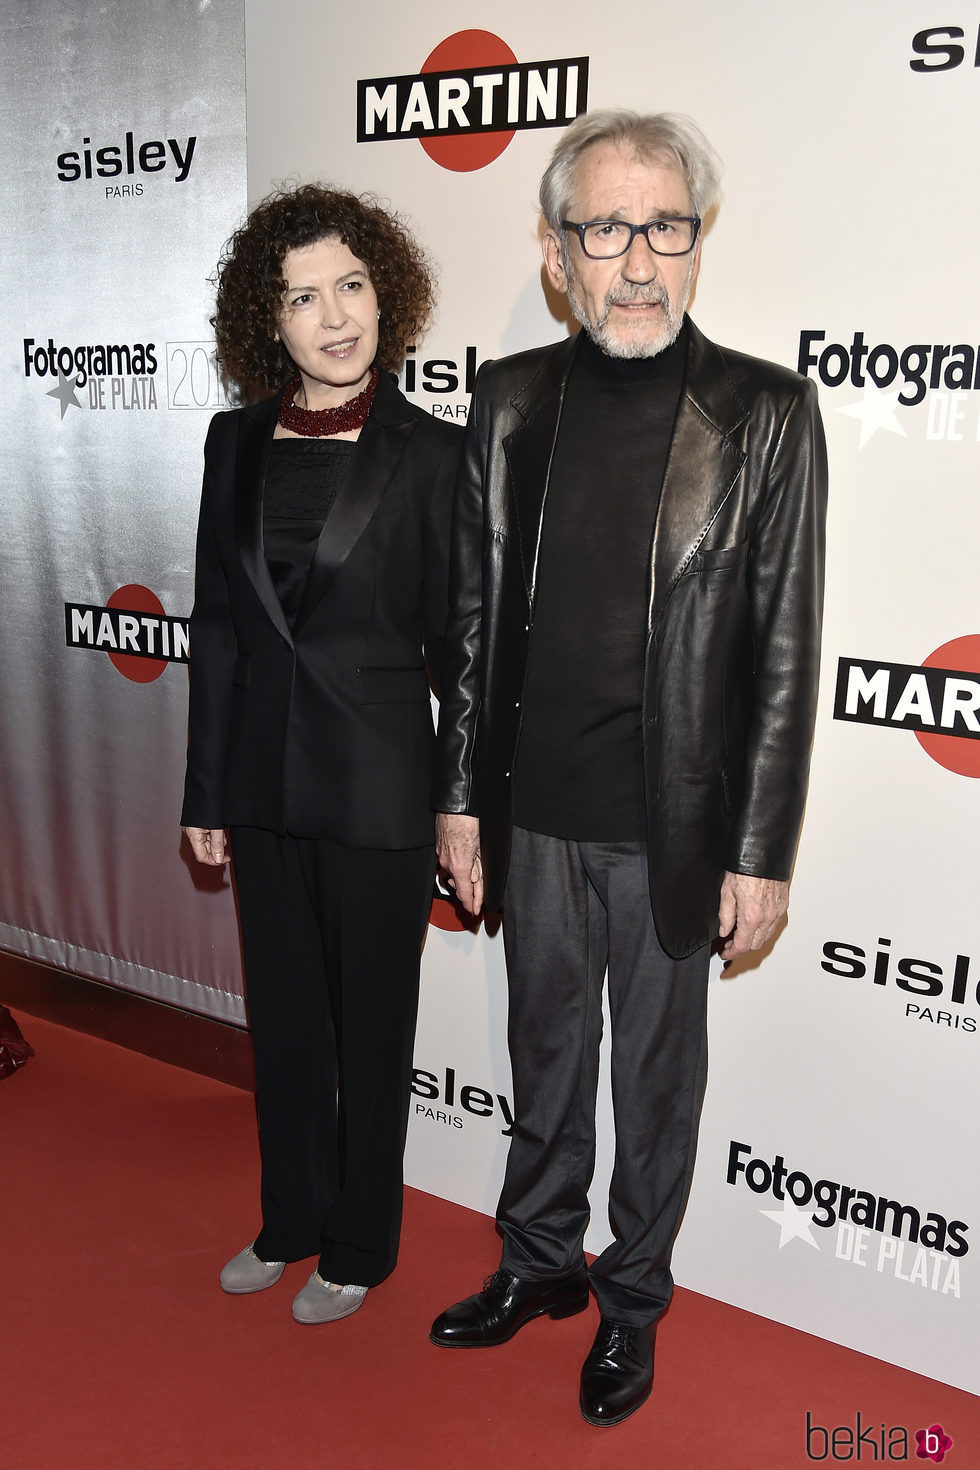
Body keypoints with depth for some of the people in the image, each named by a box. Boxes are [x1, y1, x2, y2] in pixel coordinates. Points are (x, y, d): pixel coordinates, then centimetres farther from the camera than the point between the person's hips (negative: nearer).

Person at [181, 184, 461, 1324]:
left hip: (380, 788, -4)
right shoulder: (238, 441, 3)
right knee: (282, 1014, 18)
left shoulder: (432, 452, -8)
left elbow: (454, 641, -6)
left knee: (370, 1023, 12)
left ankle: (358, 1247, 34)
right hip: (264, 779, 4)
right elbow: (216, 622, 6)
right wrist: (205, 791, 7)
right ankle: (291, 1222, 41)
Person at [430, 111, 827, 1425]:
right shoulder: (512, 400, 2)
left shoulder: (766, 413, -8)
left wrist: (761, 853, -9)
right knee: (546, 1054, 20)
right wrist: (460, 796, 5)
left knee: (657, 1074, 15)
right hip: (538, 813, 3)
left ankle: (633, 1300, 38)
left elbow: (785, 651, -8)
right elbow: (476, 615, 5)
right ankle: (540, 1263, 43)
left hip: (672, 825, -3)